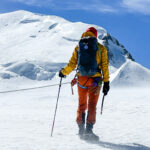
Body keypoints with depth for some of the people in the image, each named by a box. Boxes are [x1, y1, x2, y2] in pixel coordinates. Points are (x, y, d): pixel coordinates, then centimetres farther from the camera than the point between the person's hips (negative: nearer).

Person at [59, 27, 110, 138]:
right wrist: (106, 82, 2)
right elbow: (104, 66, -1)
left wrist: (63, 72, 22)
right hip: (95, 80, -1)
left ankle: (81, 129, 9)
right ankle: (89, 128, -10)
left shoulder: (78, 47, 6)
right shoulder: (101, 48, 2)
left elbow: (72, 64, 5)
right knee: (92, 105, 1)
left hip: (81, 79, 2)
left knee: (82, 105, 13)